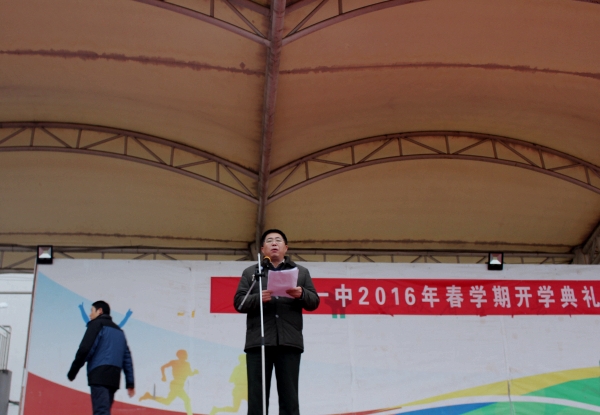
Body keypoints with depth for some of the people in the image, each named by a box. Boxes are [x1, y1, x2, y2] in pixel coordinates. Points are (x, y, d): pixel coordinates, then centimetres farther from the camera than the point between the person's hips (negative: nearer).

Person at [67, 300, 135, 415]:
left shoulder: (97, 324, 5)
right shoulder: (119, 331, 27)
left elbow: (85, 349, -8)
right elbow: (127, 357, 20)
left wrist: (72, 372, 0)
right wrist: (130, 383, 17)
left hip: (99, 374, -7)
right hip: (114, 376, 7)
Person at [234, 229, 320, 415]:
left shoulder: (301, 272, 17)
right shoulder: (250, 272, 15)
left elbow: (314, 302, 10)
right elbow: (239, 302, 6)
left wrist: (301, 294, -12)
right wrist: (258, 298, -14)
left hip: (289, 342, 1)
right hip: (258, 341, 0)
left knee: (289, 396, 0)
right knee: (257, 395, -1)